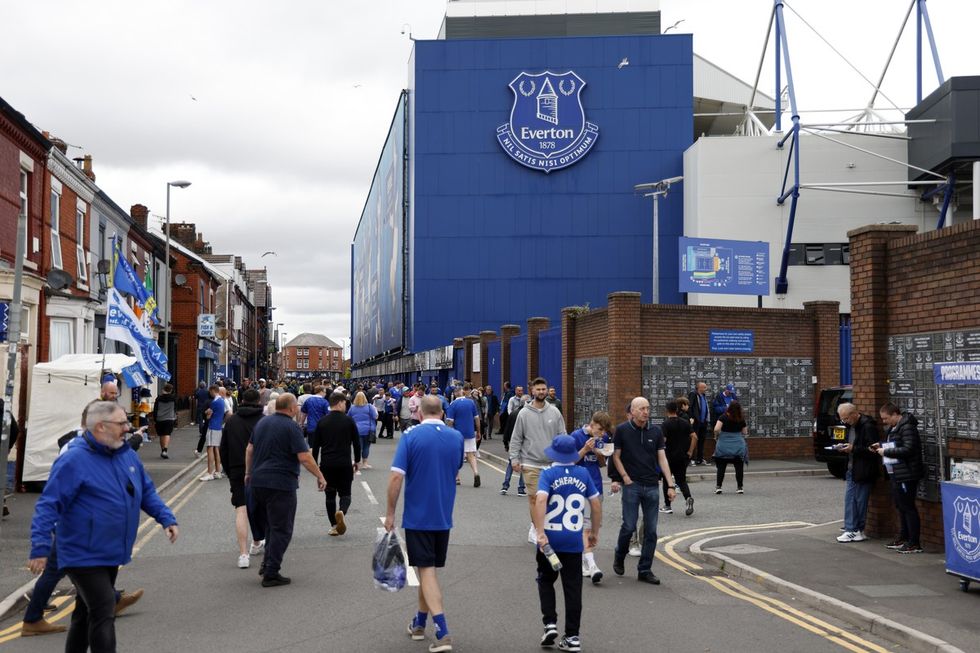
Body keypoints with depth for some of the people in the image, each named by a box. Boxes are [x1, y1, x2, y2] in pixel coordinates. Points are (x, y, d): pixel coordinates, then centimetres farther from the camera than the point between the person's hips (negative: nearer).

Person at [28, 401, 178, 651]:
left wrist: (166, 518, 6)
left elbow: (147, 492, 18)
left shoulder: (127, 454, 7)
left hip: (111, 554, 8)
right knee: (104, 613, -13)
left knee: (86, 612, 20)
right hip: (83, 556, -8)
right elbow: (48, 505, -19)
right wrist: (40, 547, -25)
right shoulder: (74, 459, -18)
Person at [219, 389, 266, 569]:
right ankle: (257, 543, 34)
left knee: (241, 510, -4)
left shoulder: (231, 421, 5)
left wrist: (228, 471, 17)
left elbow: (223, 450, 9)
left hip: (237, 472, 0)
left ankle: (243, 554, -14)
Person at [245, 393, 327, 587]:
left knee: (270, 525, 22)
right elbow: (304, 457, -16)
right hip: (281, 484, -7)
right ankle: (271, 574, -1)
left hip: (258, 482, 7)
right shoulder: (292, 427, -11)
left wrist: (249, 473, 26)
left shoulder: (262, 422, 10)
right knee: (281, 530, 1)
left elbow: (249, 449, 16)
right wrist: (320, 476, -5)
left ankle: (267, 563, 20)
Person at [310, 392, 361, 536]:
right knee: (345, 493, 8)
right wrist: (357, 460, 15)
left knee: (330, 494, 12)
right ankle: (341, 512, -22)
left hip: (326, 464, 2)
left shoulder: (322, 422, 4)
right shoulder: (348, 421, -3)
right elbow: (356, 442, 2)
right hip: (344, 464, -2)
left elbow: (315, 445, 7)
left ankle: (334, 526, 11)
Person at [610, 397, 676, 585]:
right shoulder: (622, 430, -2)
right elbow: (616, 456, 3)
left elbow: (662, 458, 5)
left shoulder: (656, 431, 6)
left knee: (651, 530, 2)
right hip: (632, 485, -3)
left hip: (652, 486, 3)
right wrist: (625, 477, -8)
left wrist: (671, 485, -1)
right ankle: (619, 557, 25)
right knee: (629, 526, -4)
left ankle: (644, 570, 11)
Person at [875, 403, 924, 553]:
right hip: (896, 474, 10)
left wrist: (886, 452, -18)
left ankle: (914, 544, -1)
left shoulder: (907, 427, -16)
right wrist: (881, 447, 8)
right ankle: (903, 538, 27)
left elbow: (907, 449, -24)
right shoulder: (894, 427, 15)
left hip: (906, 475, -10)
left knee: (908, 507, -5)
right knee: (900, 507, 17)